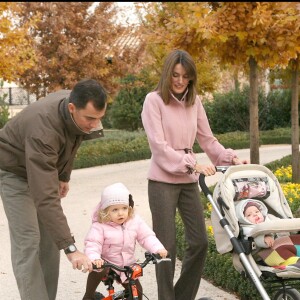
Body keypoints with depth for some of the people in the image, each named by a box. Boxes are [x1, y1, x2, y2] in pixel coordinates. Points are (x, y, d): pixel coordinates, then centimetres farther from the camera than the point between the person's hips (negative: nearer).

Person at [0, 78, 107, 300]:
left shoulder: (77, 109, -21)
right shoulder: (43, 129, -43)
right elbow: (45, 198, -46)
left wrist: (64, 176, 13)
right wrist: (70, 248, -49)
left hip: (44, 168, 7)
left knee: (50, 238, 5)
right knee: (28, 241, -15)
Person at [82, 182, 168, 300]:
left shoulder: (135, 222, -7)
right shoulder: (100, 226, -18)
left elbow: (147, 237, -7)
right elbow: (92, 245, -24)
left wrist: (158, 249, -25)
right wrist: (94, 258, -45)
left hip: (127, 267, 4)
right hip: (106, 263, -4)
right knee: (97, 272, -34)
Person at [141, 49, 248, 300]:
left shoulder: (194, 101, 7)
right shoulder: (154, 100, -7)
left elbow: (207, 139, 10)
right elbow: (159, 145, -15)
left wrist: (230, 158, -5)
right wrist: (192, 164, -24)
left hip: (189, 181, 5)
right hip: (163, 180, -5)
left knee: (200, 242, 6)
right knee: (167, 245, -2)